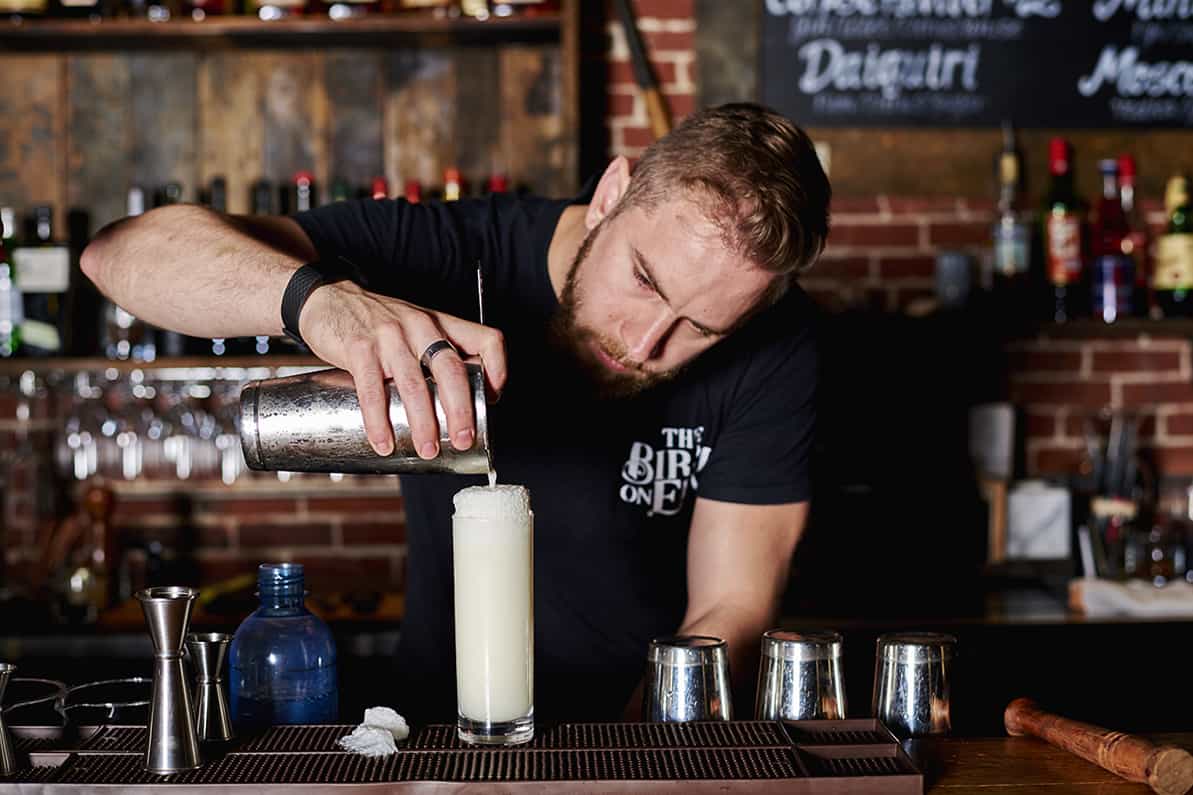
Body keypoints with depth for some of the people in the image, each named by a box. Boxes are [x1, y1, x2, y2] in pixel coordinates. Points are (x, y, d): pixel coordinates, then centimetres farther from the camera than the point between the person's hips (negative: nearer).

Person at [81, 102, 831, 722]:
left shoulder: (771, 347, -12)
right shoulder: (445, 253, -15)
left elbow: (732, 611, -11)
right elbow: (125, 251, -23)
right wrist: (324, 295, -41)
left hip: (662, 741, 1)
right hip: (443, 735, -1)